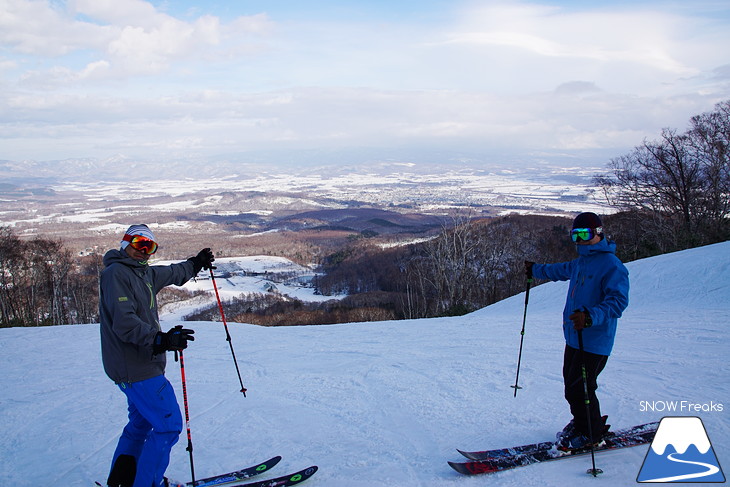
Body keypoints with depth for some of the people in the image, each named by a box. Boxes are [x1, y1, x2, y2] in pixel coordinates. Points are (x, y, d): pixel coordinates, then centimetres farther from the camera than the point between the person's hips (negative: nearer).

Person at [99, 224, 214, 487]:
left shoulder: (144, 273, 14)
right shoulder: (116, 273, -15)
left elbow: (171, 273, 36)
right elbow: (124, 322, -26)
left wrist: (196, 263, 46)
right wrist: (161, 339, -36)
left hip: (142, 365, 11)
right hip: (136, 368, -11)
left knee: (142, 422, 21)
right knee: (168, 425, -8)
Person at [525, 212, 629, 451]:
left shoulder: (611, 265, -14)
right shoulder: (581, 262, 14)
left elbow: (618, 301, -24)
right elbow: (561, 270, 36)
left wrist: (590, 317, -38)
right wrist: (535, 270, 51)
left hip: (594, 341, -8)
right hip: (574, 337, 9)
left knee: (578, 388, -6)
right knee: (571, 384, 14)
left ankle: (591, 433, 13)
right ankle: (581, 422, 32)